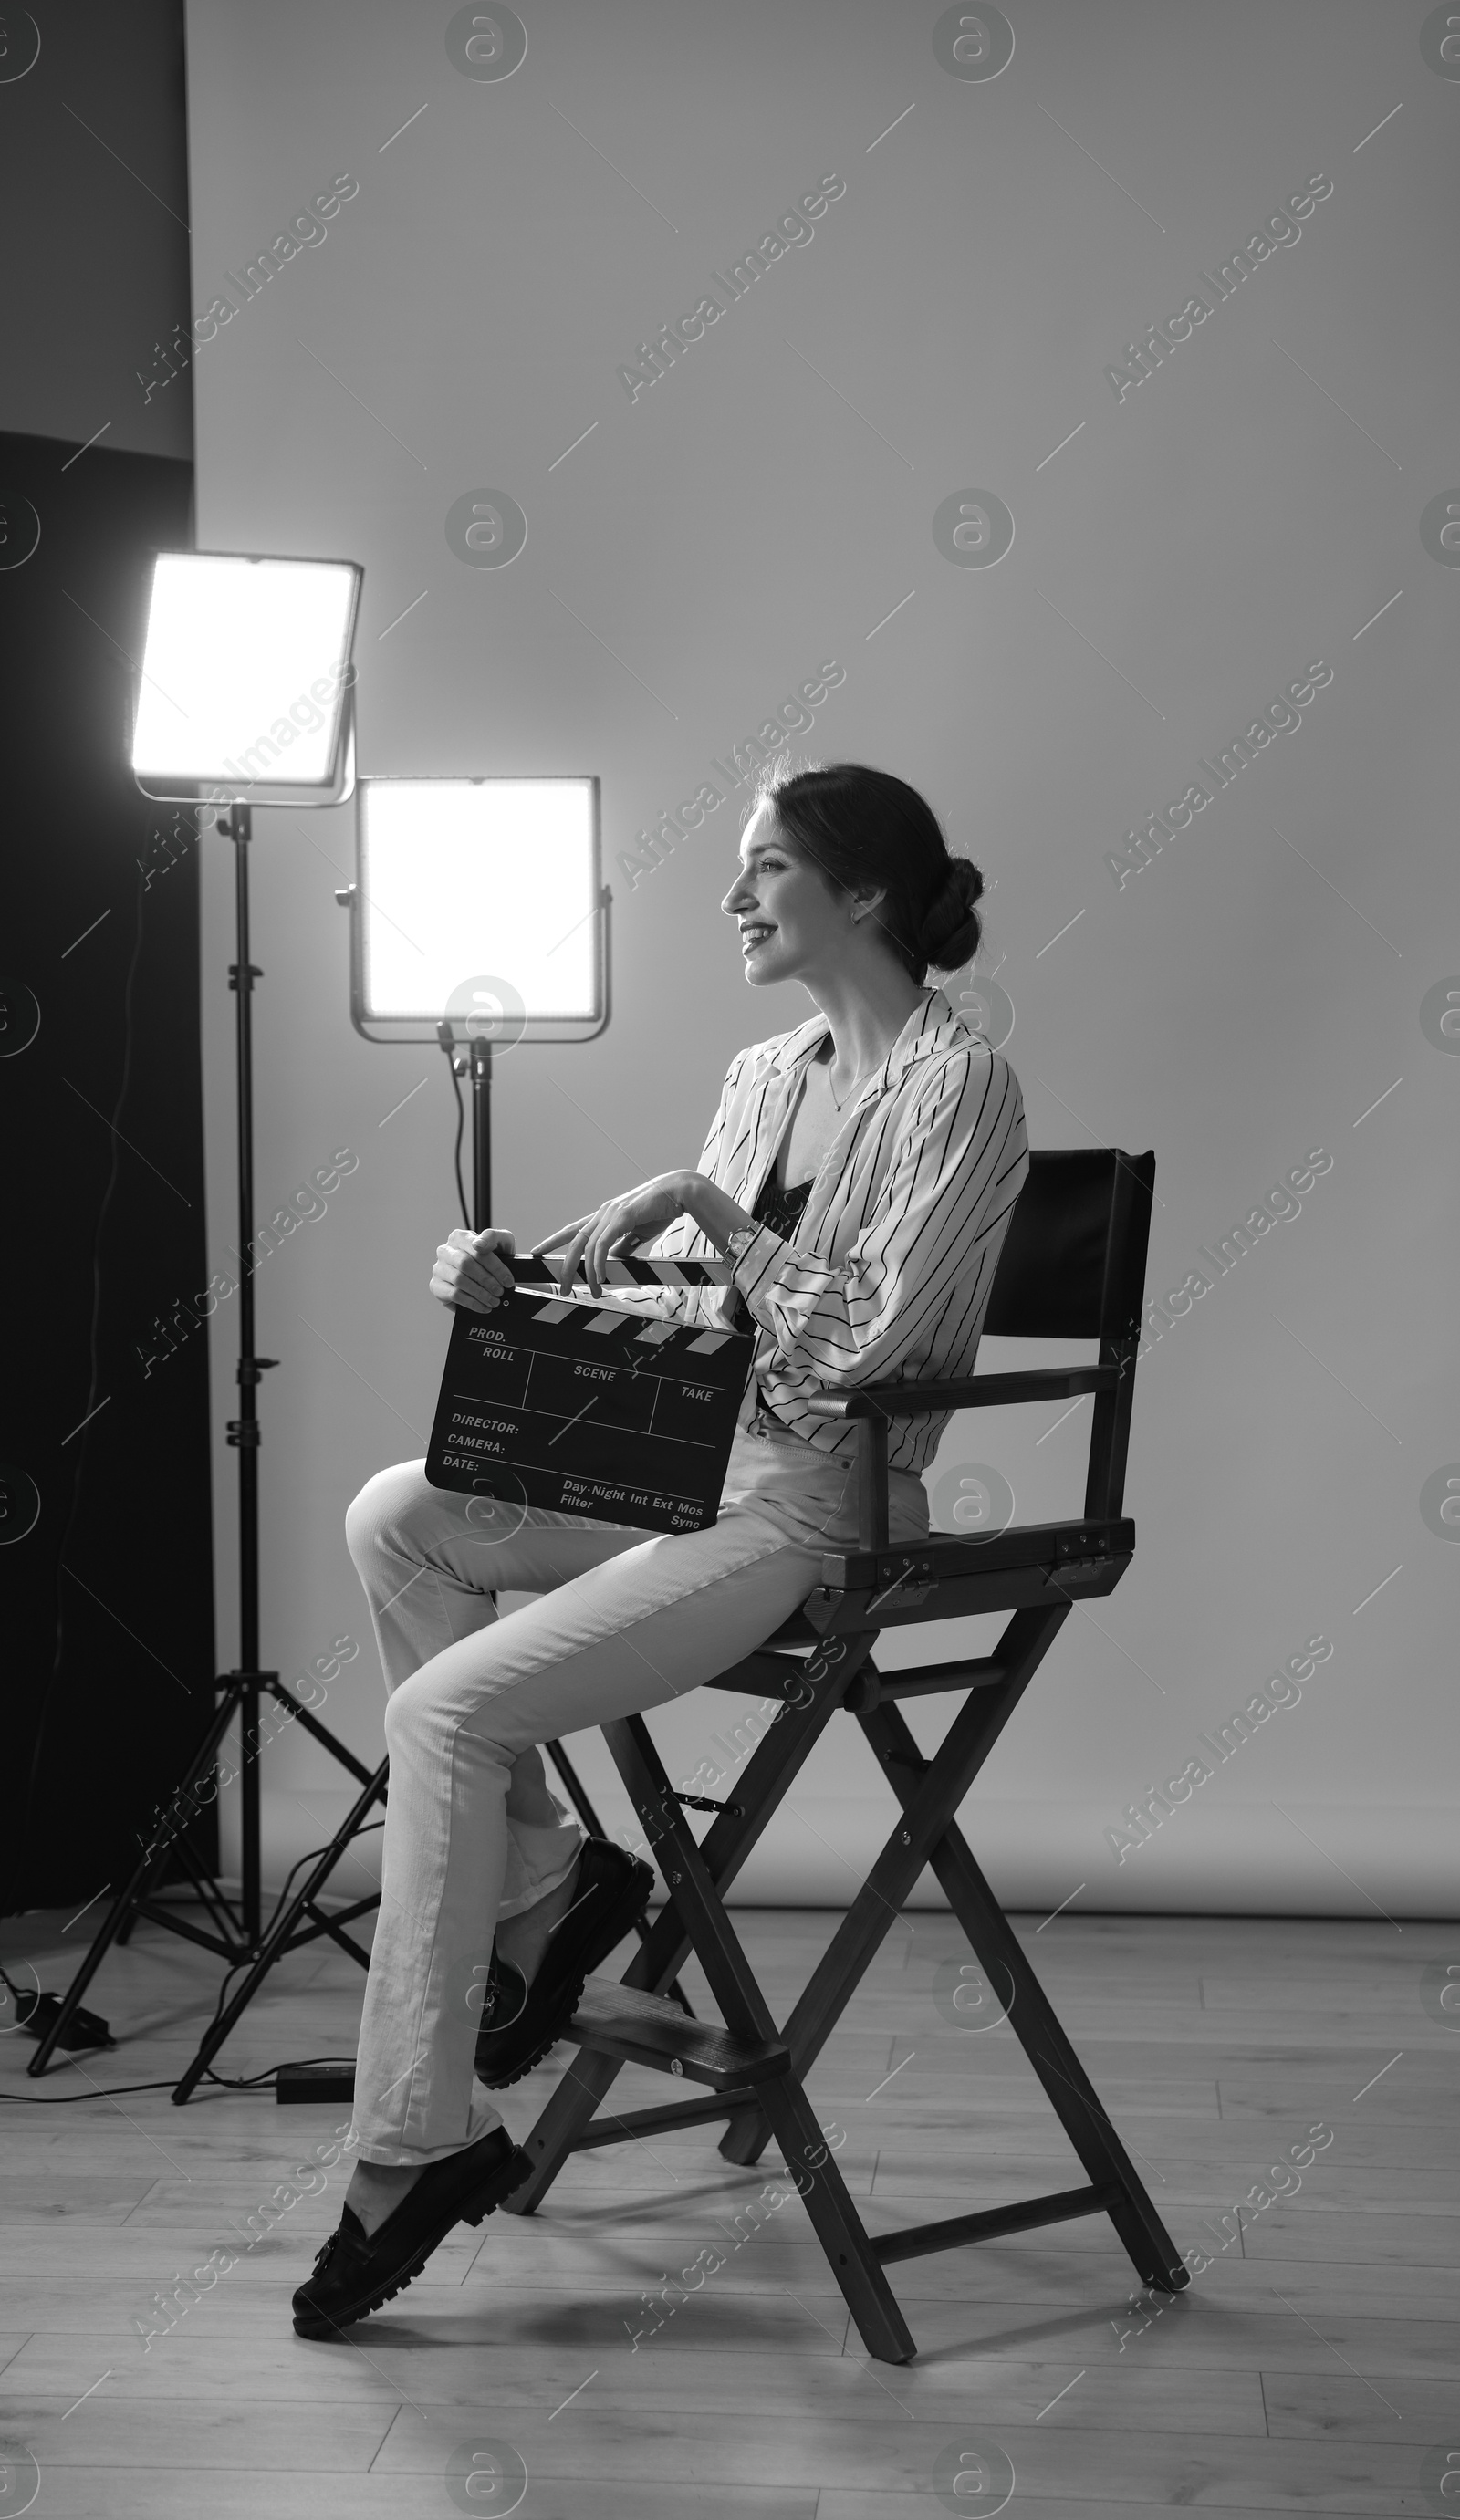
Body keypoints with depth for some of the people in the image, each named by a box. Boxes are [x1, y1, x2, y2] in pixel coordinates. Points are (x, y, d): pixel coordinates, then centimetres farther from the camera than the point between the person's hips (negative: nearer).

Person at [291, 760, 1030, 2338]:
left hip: (815, 1514, -9)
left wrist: (701, 1206, -19)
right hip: (700, 1470, 9)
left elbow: (867, 1340, -19)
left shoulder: (957, 1085, -11)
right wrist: (522, 1285, 0)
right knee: (394, 1515, -8)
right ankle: (542, 1881, 3)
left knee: (448, 1710, -19)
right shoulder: (765, 1075, 14)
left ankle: (416, 2145, -7)